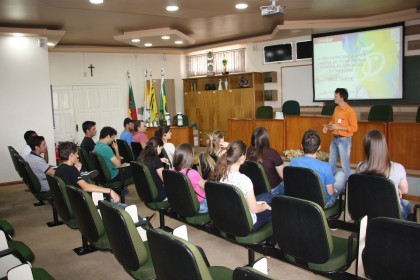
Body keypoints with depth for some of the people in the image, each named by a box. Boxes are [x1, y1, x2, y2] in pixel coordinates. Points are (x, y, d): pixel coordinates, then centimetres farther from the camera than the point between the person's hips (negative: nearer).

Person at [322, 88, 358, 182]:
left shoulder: (350, 111, -15)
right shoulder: (336, 109, 8)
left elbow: (354, 128, -16)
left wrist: (338, 127, -20)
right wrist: (327, 126, 2)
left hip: (344, 140, -8)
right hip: (335, 139, 8)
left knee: (345, 165, -2)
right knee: (331, 163, 14)